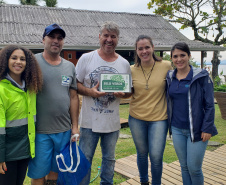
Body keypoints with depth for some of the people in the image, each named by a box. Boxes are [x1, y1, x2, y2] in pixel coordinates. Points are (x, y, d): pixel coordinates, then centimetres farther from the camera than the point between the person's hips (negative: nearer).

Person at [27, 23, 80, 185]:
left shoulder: (70, 67, 8)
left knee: (56, 169, 16)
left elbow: (74, 97, 9)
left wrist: (75, 126, 7)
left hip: (64, 130, 4)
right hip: (39, 131, -3)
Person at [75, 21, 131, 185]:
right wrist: (90, 92, -20)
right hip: (89, 121, -2)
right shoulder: (86, 58, -4)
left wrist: (122, 94, -14)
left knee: (109, 158, 19)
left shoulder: (124, 64, 2)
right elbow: (75, 84, -2)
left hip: (112, 122, 3)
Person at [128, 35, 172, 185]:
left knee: (156, 156, -2)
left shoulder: (166, 66, -6)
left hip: (159, 118, -2)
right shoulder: (132, 70, -2)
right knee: (142, 154, 17)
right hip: (137, 118, 2)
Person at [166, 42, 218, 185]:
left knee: (194, 168, 1)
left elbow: (210, 105, -7)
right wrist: (169, 123, 9)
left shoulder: (201, 76, -7)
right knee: (184, 166, 15)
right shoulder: (170, 77, 6)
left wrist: (207, 129, -12)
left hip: (196, 130, -4)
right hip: (177, 129, 4)